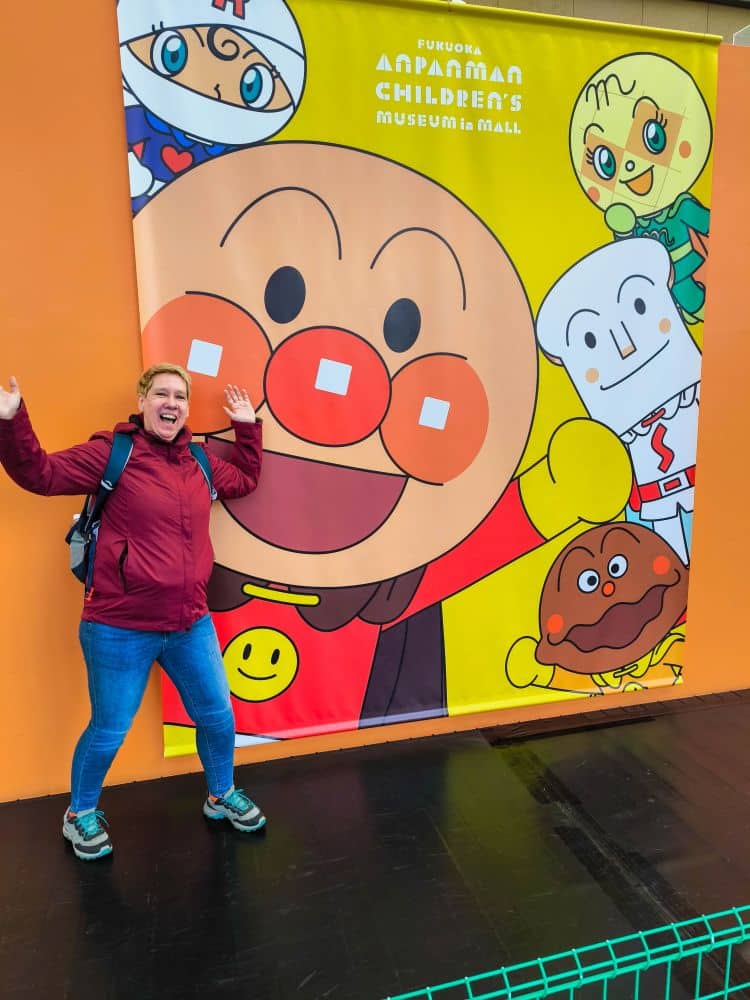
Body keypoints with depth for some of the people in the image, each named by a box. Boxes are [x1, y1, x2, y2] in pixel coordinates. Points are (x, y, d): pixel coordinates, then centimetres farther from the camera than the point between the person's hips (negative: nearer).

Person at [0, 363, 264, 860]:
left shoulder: (201, 462, 8)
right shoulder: (112, 452, -8)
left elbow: (246, 479, 26)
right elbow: (41, 473, -10)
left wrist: (247, 427, 19)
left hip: (191, 624, 6)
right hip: (120, 629, -5)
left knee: (218, 717, 17)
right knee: (109, 731, 11)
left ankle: (222, 796, 44)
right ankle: (80, 815, 41)